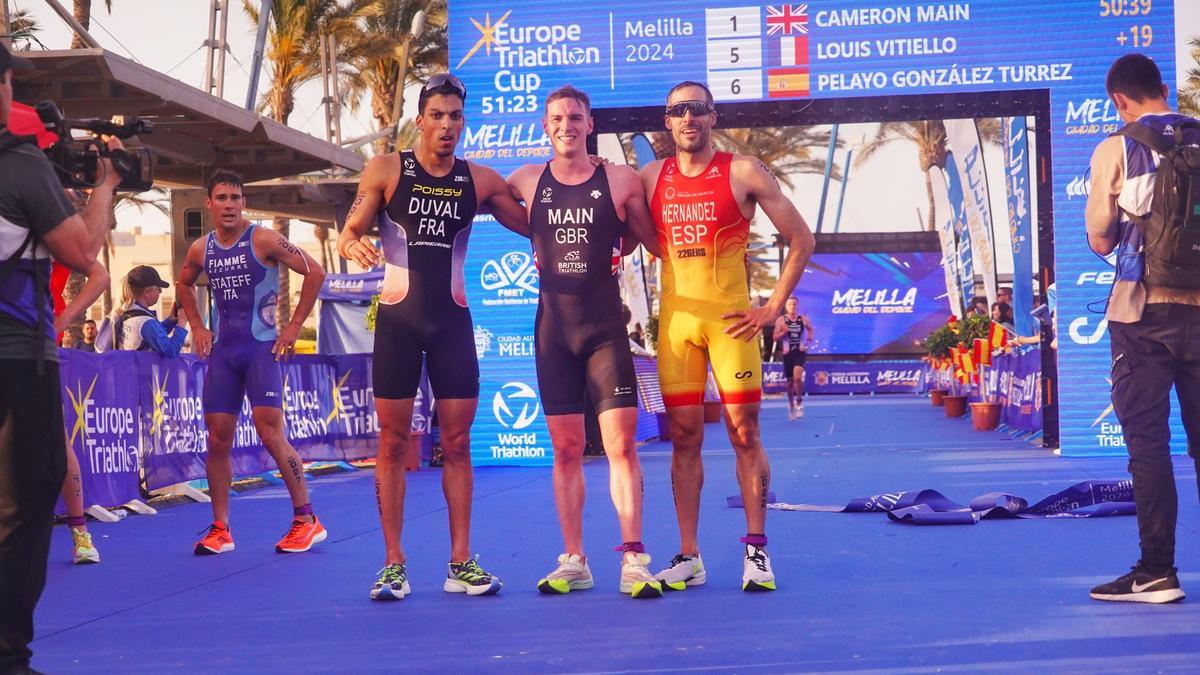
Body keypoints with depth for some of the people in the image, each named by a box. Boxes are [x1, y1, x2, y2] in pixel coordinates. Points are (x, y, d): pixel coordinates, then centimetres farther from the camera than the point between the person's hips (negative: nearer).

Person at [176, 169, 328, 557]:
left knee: (271, 433, -13)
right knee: (217, 439, 4)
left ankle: (307, 520, -2)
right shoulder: (200, 250, 7)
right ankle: (220, 529, 12)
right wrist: (197, 326, 14)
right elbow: (183, 284, 27)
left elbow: (314, 272, -11)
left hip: (261, 347, -5)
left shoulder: (263, 241, -9)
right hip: (222, 350, 6)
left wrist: (294, 326, -11)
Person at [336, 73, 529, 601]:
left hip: (453, 320, 2)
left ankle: (461, 562, 8)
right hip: (398, 319, -2)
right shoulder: (386, 171, 0)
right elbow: (347, 234, -2)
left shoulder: (480, 181, 5)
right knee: (393, 442, -1)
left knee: (457, 442, 3)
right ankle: (393, 564, 5)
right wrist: (354, 246, -25)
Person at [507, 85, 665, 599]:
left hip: (606, 328, -1)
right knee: (566, 448, 5)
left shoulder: (621, 181, 1)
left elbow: (655, 242, 13)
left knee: (621, 443, -7)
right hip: (553, 329, 2)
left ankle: (633, 561, -4)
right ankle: (573, 562, 12)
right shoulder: (527, 182, 5)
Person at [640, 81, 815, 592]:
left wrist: (773, 307, -4)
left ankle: (757, 552, 3)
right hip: (675, 319, 3)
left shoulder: (743, 173, -1)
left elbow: (801, 240, 1)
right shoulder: (651, 178, 9)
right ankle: (688, 556, 9)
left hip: (730, 317, -3)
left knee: (744, 433, -3)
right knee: (683, 436, 3)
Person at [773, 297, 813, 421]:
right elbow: (775, 337, -4)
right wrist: (783, 332, -22)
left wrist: (810, 337, 5)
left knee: (797, 377, -22)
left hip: (800, 352, -1)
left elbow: (810, 328, 22)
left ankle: (799, 401, -2)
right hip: (788, 353, 1)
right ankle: (791, 406, 28)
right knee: (790, 381, 10)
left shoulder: (803, 320, 2)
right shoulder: (781, 320, -3)